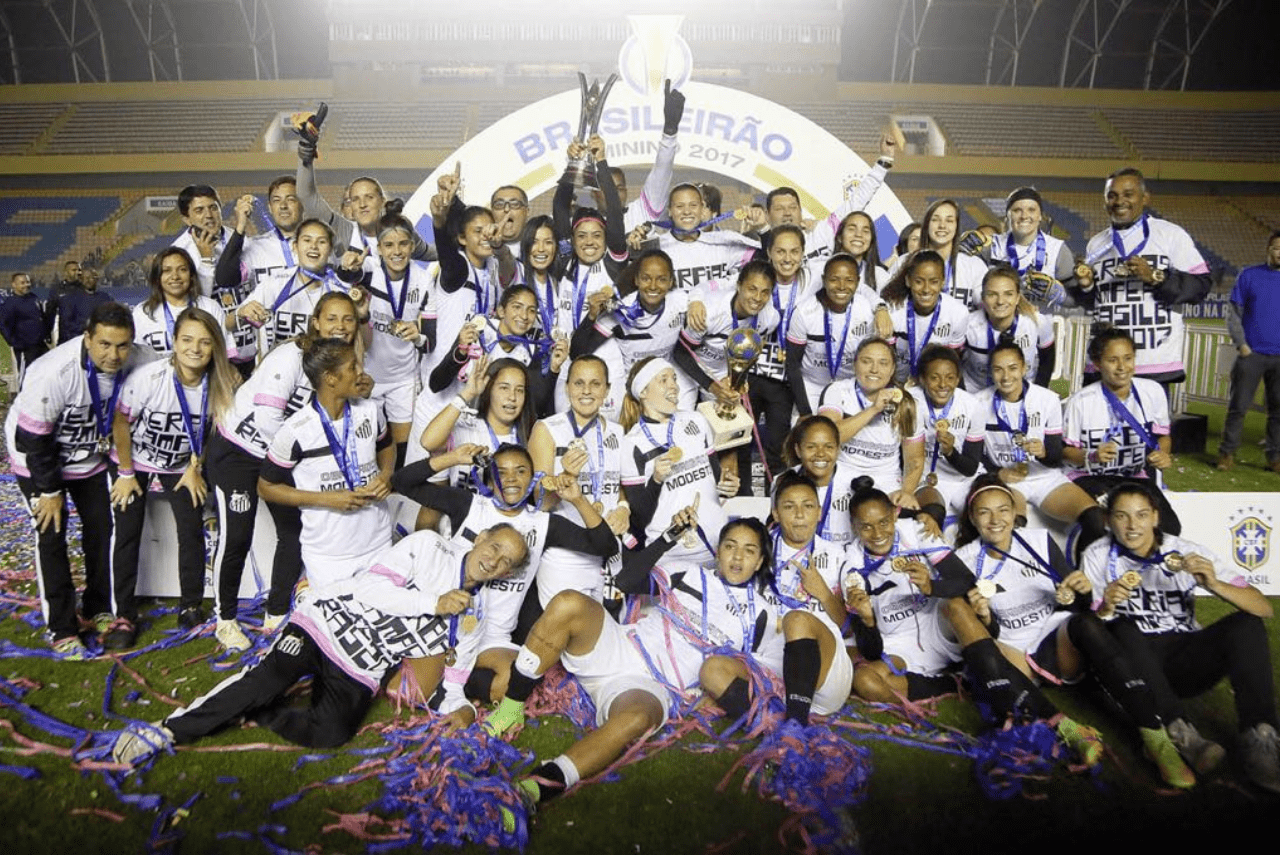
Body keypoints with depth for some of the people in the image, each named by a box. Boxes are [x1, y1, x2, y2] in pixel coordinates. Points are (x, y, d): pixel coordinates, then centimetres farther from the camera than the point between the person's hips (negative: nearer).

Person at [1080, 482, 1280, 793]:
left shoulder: (1188, 553, -4)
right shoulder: (1097, 557, -4)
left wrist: (1214, 584, -28)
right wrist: (1106, 608, -26)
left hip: (1186, 661, 1)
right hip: (1135, 667, -1)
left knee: (1246, 624, -22)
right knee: (1122, 629, -31)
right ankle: (1178, 732, -40)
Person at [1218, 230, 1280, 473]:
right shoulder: (1249, 275, 1)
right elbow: (1233, 313, 1)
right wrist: (1241, 344, -8)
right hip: (1251, 354, -2)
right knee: (1239, 406, 0)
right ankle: (1227, 453, 8)